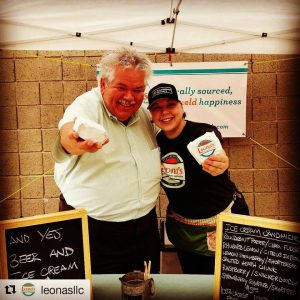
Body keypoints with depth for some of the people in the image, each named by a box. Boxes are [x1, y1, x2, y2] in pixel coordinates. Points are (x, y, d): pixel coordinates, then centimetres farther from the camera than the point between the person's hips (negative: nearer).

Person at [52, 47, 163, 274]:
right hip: (94, 230, -5)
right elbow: (69, 129, -39)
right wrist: (75, 142, -60)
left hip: (145, 226, 6)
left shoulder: (145, 114, 2)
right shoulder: (87, 106, -15)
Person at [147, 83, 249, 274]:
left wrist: (221, 163, -66)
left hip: (224, 223, -4)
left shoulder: (206, 133, -22)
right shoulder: (156, 143, -5)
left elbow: (217, 153, -46)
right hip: (183, 228, 5)